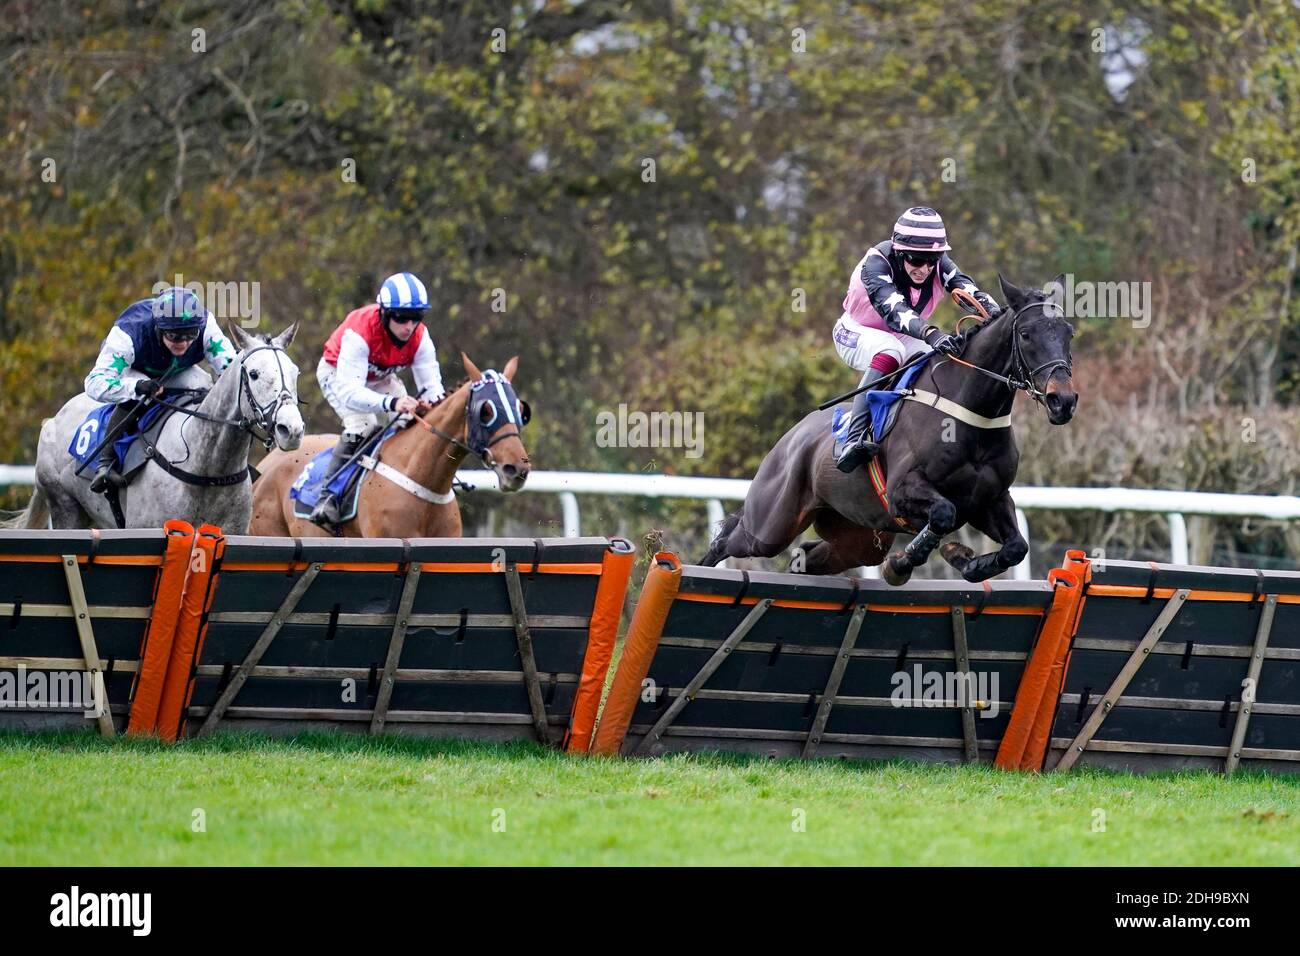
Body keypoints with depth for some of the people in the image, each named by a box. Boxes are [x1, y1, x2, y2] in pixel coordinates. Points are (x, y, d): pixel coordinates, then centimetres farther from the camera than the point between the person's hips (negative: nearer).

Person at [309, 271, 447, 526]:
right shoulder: (358, 333, -42)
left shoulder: (420, 336, -25)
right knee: (362, 426, -28)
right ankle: (327, 499, -24)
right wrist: (392, 403, -65)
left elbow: (431, 382, -25)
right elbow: (349, 392, -48)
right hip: (338, 374, -6)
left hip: (381, 378, 6)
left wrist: (434, 400, -52)